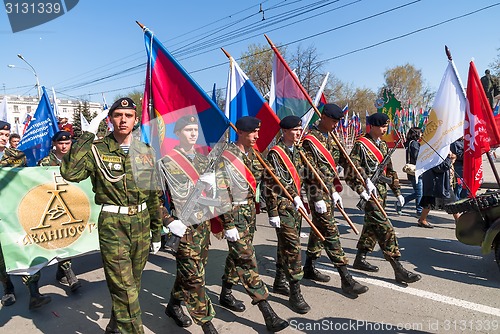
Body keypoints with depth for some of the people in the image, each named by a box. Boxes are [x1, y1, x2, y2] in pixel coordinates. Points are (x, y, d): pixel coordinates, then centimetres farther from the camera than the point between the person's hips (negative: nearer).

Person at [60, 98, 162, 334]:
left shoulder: (146, 152, 6)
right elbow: (70, 172, -24)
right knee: (124, 288, -6)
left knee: (133, 284, 18)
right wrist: (87, 137, -18)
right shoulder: (97, 149, -5)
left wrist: (157, 232, 12)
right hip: (112, 225, -4)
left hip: (141, 223, 5)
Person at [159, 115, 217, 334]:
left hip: (203, 223, 6)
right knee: (194, 276, -3)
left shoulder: (203, 160, 10)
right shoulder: (167, 162, -8)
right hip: (184, 226, -6)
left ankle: (173, 305, 40)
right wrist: (169, 222, -16)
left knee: (187, 271, 18)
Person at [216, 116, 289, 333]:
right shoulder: (225, 156, -15)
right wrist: (229, 224, -19)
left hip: (250, 211, 8)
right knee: (247, 260, -6)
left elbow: (259, 177, 17)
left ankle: (225, 294, 37)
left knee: (237, 255, 18)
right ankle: (267, 312, -3)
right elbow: (221, 192, -18)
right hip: (235, 213, -8)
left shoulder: (251, 153, 9)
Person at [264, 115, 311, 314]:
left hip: (296, 205, 8)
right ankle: (295, 293, 2)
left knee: (286, 246, 16)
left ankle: (280, 282, 30)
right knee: (292, 247, -8)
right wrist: (273, 213, -16)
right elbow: (270, 185, -15)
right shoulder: (275, 153, -12)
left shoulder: (296, 152, 12)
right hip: (283, 207, -8)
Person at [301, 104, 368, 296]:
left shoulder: (329, 137, 14)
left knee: (319, 229, 15)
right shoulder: (310, 139, -13)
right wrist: (317, 199, -20)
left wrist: (334, 192, 16)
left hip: (328, 189, 9)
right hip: (318, 192, -9)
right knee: (330, 232, -7)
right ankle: (346, 279, -2)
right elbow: (310, 172, -18)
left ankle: (309, 268, 28)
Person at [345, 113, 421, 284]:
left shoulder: (383, 145, 16)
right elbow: (353, 166, -20)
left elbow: (390, 169, 20)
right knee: (384, 227, -11)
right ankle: (398, 268, -8)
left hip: (381, 190, 9)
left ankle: (360, 259, 26)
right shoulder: (361, 144, -10)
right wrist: (362, 190, -26)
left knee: (372, 224, 14)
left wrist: (397, 191, 19)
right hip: (370, 192, -9)